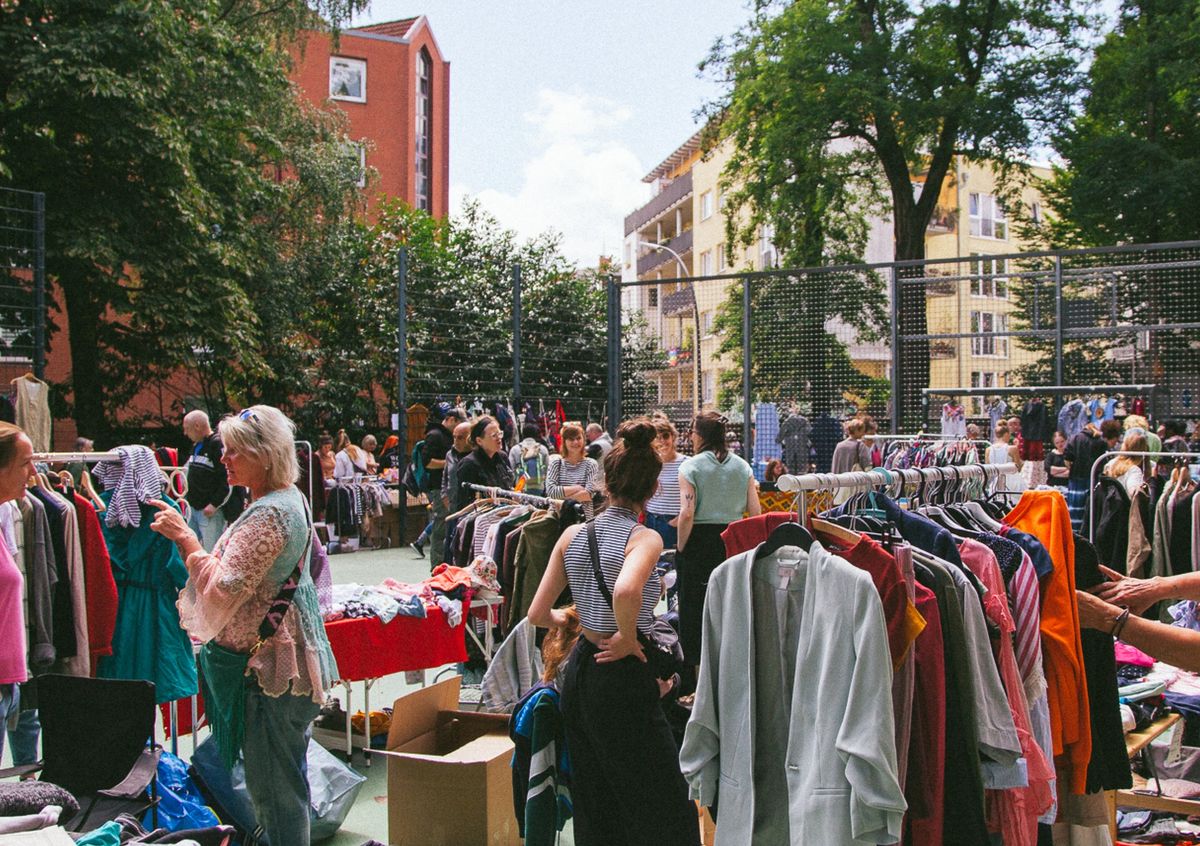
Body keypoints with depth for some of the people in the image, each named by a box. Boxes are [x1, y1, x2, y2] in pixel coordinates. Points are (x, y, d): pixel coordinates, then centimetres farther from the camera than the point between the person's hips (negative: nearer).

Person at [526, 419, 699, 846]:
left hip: (577, 670, 7)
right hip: (623, 681, -7)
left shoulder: (572, 535, 2)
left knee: (595, 809, 19)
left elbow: (538, 614, 5)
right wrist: (628, 638, -19)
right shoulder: (645, 538, -15)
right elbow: (626, 590, -37)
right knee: (665, 811, 3)